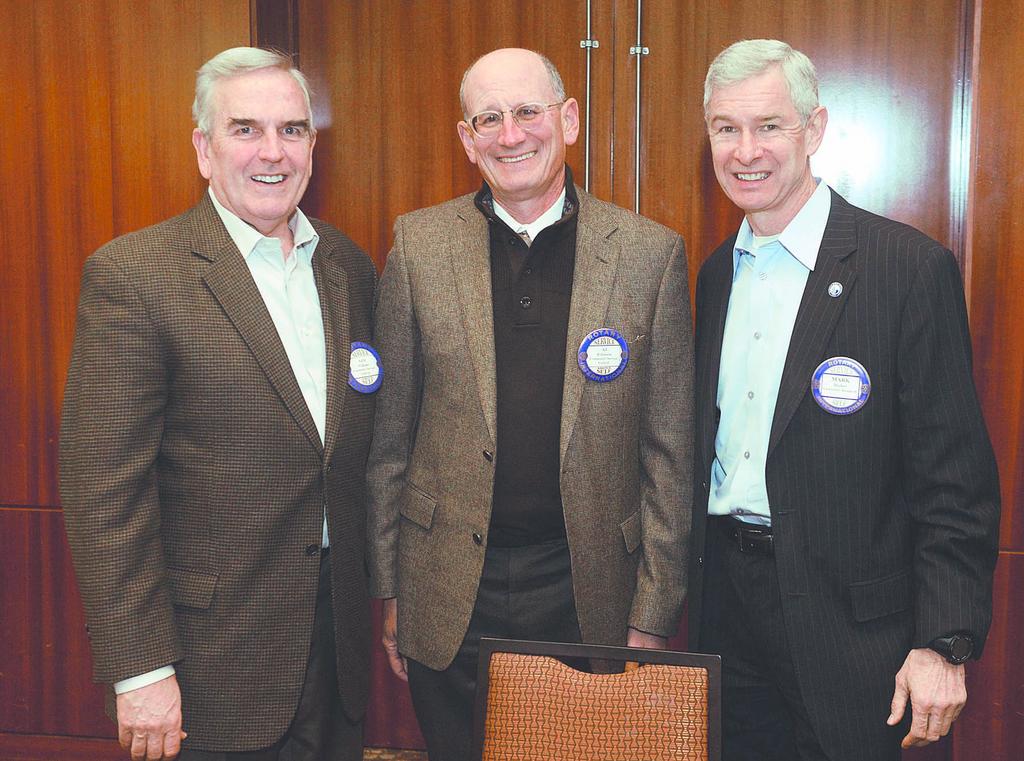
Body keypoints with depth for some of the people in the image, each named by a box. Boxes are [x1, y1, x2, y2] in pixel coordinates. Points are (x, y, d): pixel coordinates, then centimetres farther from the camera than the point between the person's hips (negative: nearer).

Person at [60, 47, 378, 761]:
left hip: (339, 642, 5)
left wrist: (377, 595, 10)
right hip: (212, 667, -5)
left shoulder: (351, 267, 5)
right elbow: (105, 492, -14)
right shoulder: (132, 275, -12)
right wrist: (140, 669, -15)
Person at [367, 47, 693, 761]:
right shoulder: (419, 246, -1)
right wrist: (388, 590, 4)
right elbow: (390, 432, 4)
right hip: (449, 591, 1)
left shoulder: (652, 254, -3)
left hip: (588, 589, 0)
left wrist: (652, 619, -2)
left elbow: (669, 453, -1)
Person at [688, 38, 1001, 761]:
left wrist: (945, 642, -16)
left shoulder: (913, 267, -12)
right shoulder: (718, 273, 8)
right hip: (726, 602, 6)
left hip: (846, 616, -5)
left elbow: (956, 477, -13)